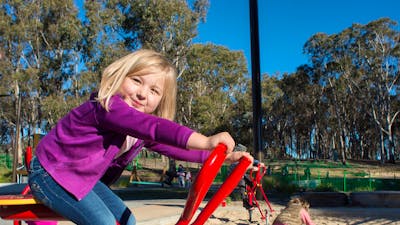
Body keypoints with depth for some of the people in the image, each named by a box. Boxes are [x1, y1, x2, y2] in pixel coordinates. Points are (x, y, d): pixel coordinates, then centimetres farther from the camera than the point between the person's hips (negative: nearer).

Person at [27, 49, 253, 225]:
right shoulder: (107, 106, -30)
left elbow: (172, 147, 0)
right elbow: (150, 126, -45)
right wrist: (205, 141, -53)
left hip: (84, 178, 9)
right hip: (52, 173, -8)